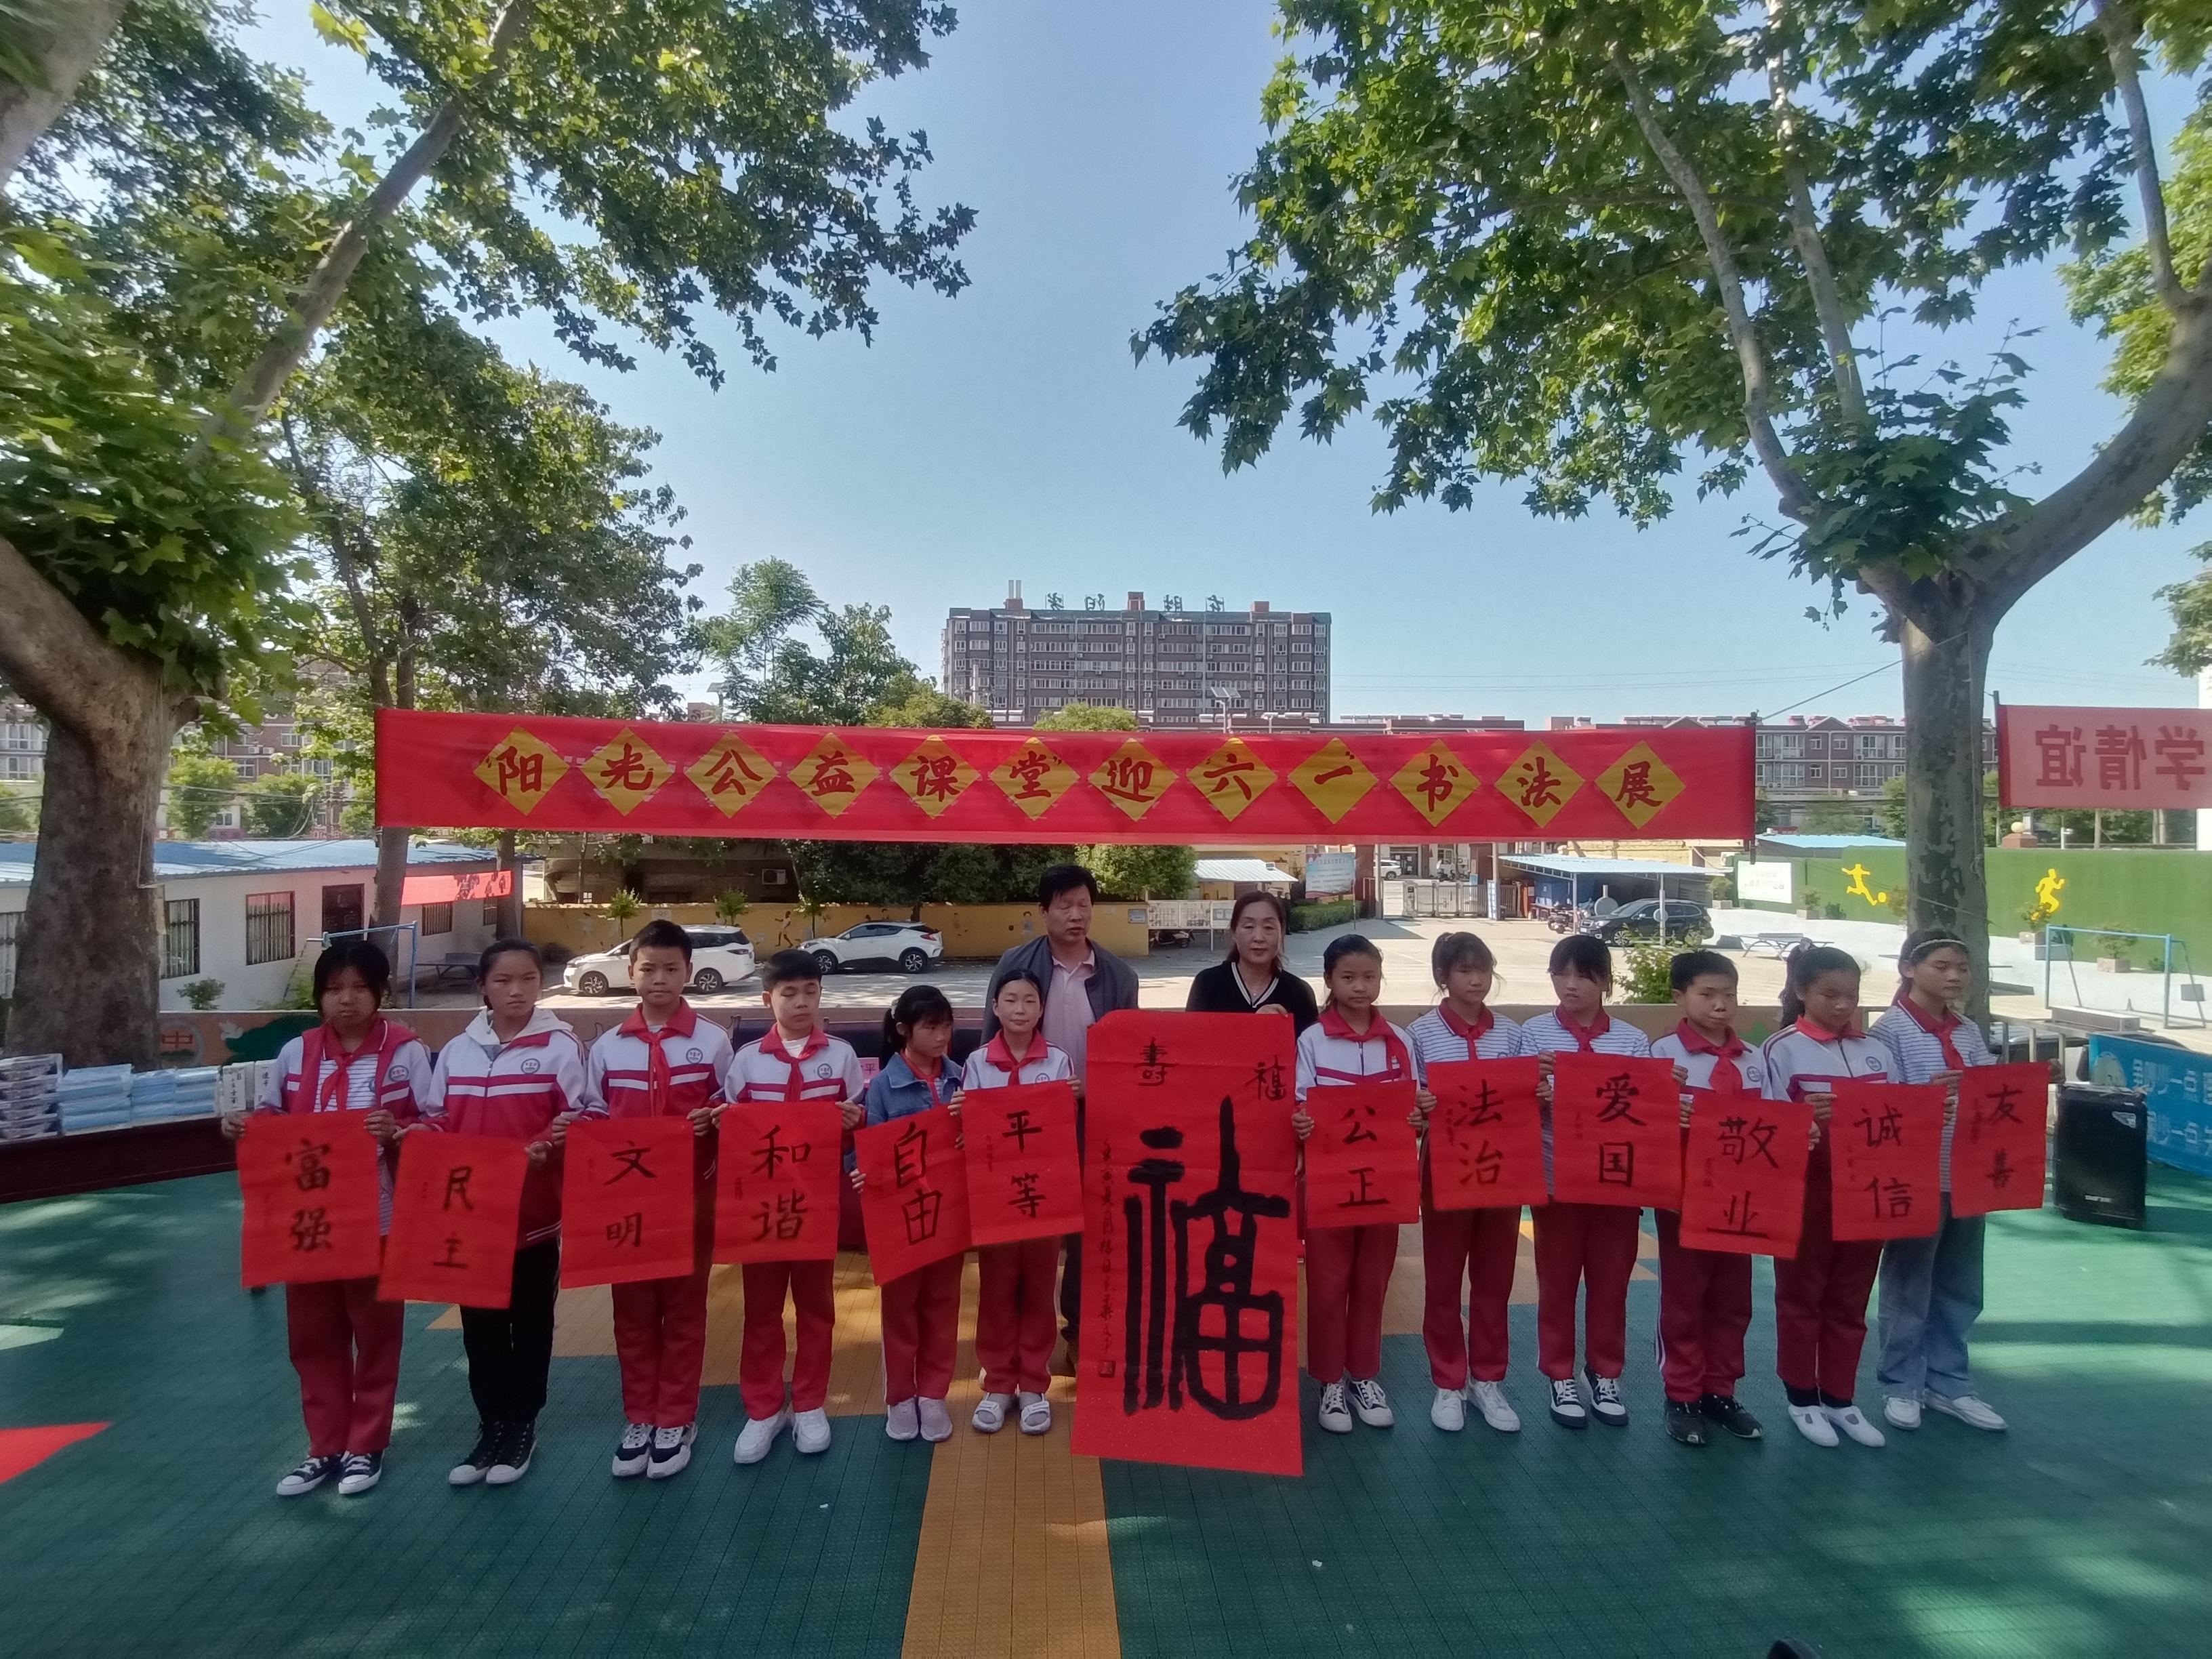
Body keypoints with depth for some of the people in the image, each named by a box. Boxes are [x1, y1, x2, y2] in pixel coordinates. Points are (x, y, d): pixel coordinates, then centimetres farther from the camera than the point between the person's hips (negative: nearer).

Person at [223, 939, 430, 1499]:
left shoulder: (407, 1052, -8)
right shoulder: (295, 1053, 4)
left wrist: (397, 1132, -26)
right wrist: (243, 1126, -6)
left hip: (378, 1218, -4)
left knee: (376, 1335, 9)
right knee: (313, 1336, 14)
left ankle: (367, 1446, 25)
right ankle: (325, 1448, 30)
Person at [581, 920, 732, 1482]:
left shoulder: (712, 1041, -4)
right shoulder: (607, 1047, 2)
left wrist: (711, 1121, -18)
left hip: (690, 1195, -2)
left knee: (684, 1308, 9)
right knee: (632, 1309, 12)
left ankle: (676, 1420, 24)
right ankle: (639, 1418, 28)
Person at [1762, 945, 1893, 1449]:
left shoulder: (1875, 1051, 7)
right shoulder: (1783, 1049, -9)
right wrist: (1807, 1120, -29)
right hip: (1807, 1190, -5)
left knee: (1850, 1298, 15)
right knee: (1801, 1295, 9)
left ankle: (1839, 1399, 29)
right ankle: (1802, 1399, 23)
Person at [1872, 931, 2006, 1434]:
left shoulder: (1969, 1032, 8)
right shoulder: (1891, 1030, -12)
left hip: (1968, 1177, 6)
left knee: (1960, 1288, 16)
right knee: (1908, 1286, 7)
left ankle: (1947, 1382, 32)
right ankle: (1901, 1384, 21)